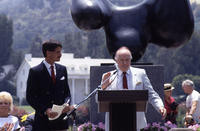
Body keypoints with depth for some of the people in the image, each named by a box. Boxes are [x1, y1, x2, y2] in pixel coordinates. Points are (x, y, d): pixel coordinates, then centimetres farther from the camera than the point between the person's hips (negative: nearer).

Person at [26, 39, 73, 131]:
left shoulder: (62, 69, 11)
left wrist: (66, 103, -5)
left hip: (61, 120, 5)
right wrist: (46, 110, -18)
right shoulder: (35, 72, -5)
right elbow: (30, 97, -6)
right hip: (43, 120, -5)